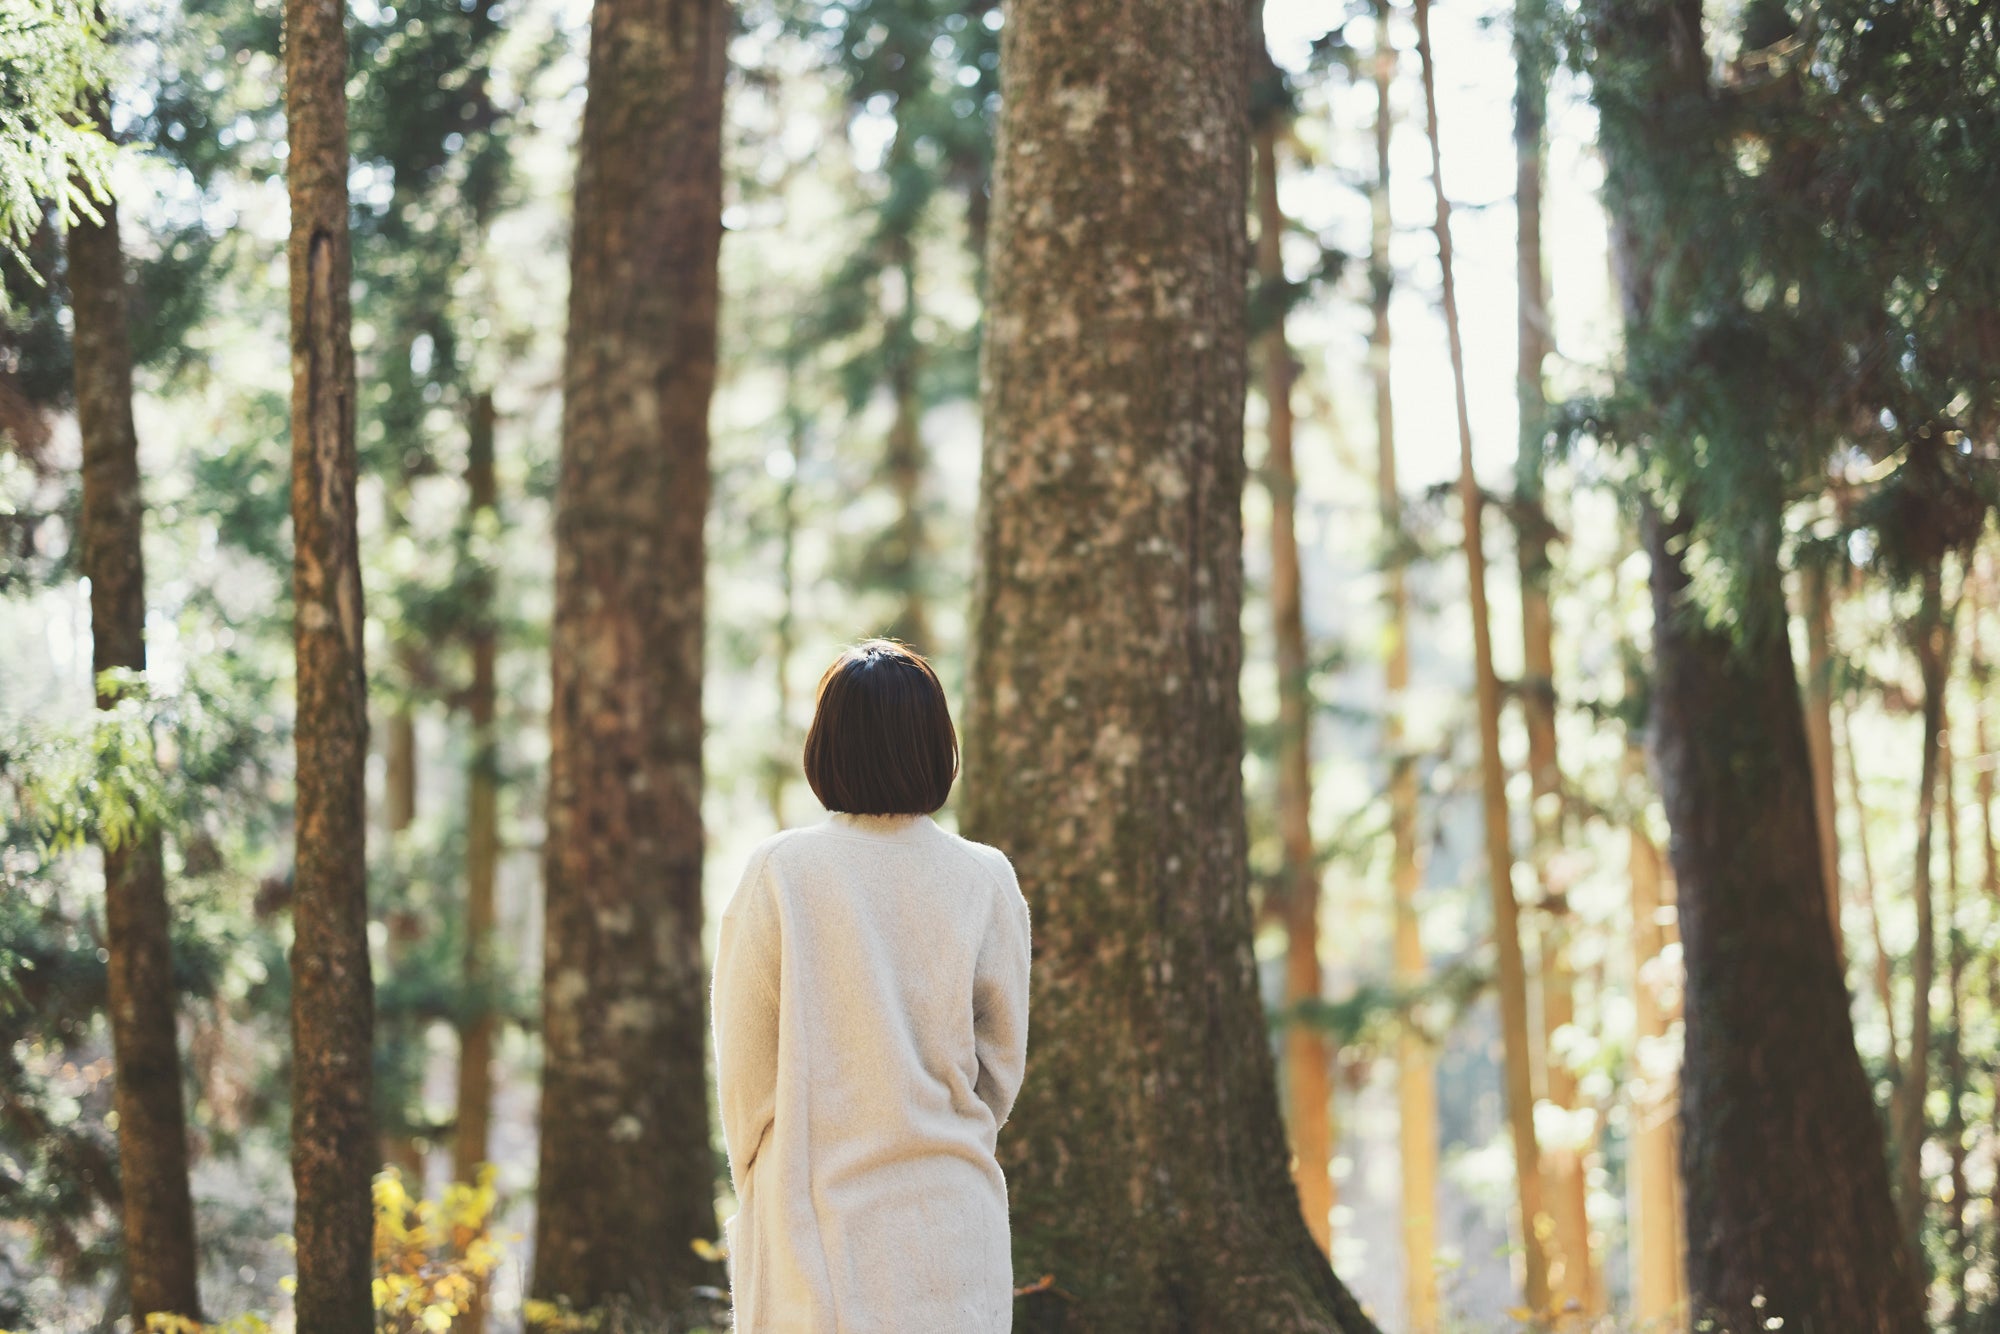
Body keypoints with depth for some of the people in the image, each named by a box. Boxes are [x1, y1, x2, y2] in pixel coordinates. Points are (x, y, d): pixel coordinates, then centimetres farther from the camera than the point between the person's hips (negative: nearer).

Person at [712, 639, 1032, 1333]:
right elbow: (1002, 1066, 6)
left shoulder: (780, 871, -6)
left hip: (815, 1216, -1)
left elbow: (744, 1063, 1)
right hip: (948, 1217, 1)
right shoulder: (985, 880, -2)